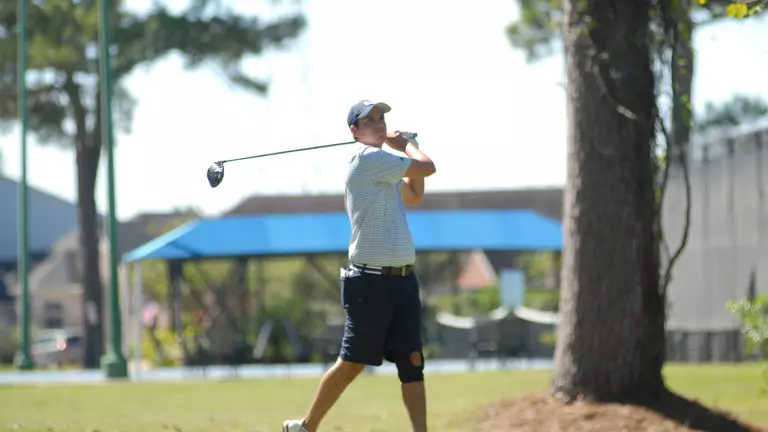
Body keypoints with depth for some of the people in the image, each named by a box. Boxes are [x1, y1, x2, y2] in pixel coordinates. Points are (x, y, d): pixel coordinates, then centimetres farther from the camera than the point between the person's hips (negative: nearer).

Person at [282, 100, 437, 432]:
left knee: (412, 363, 0)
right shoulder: (368, 159, -10)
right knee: (352, 362, -2)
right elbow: (427, 168, -11)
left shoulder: (383, 167, 18)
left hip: (403, 279, 9)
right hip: (372, 280, -9)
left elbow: (414, 195, 33)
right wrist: (408, 145, 9)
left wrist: (406, 148, 22)